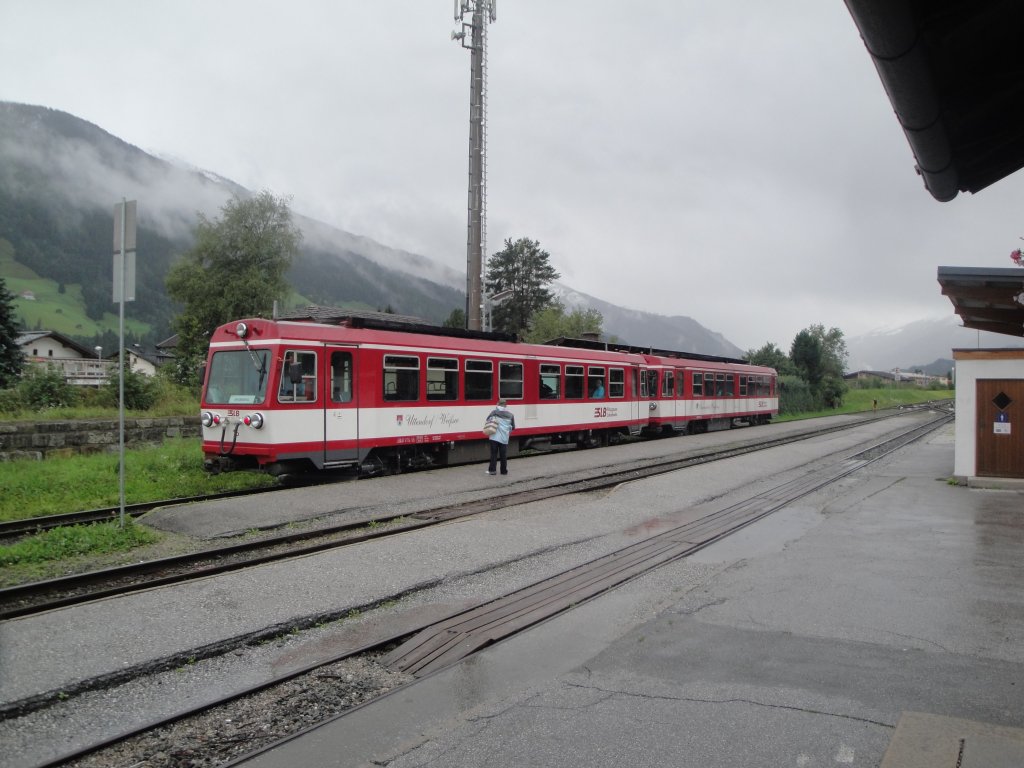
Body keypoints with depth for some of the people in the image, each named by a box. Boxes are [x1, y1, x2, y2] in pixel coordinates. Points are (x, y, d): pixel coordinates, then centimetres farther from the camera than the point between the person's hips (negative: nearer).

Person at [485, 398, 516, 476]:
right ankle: (504, 471, 13)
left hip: (495, 437, -1)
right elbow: (513, 427, 14)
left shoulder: (495, 412, 1)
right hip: (504, 438, 1)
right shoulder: (510, 414, 8)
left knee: (493, 454, 4)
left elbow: (488, 419, -4)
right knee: (503, 455, 8)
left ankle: (492, 470, 2)